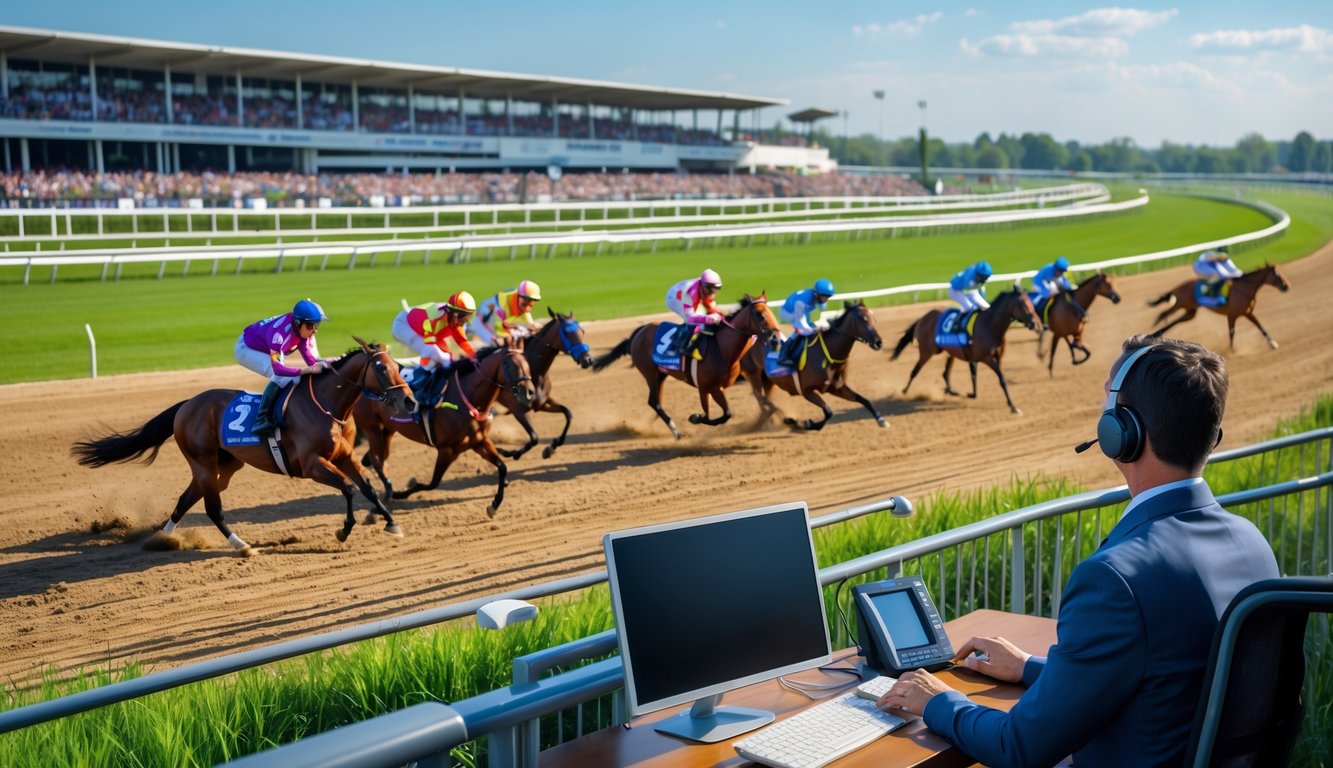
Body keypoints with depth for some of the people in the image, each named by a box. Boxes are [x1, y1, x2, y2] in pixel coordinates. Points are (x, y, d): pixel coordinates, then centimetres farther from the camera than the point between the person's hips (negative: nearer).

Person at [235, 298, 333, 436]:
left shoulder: (304, 330, -17)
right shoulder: (280, 333, -39)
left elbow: (310, 358, -17)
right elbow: (277, 368, -46)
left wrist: (323, 363, -38)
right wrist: (307, 370, -53)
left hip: (265, 350, 9)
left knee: (293, 377, 1)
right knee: (282, 376, -26)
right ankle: (261, 419, -23)